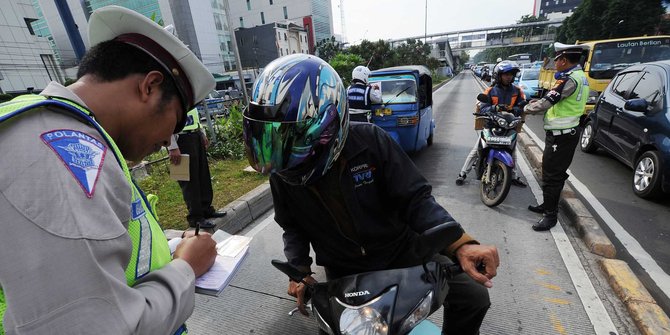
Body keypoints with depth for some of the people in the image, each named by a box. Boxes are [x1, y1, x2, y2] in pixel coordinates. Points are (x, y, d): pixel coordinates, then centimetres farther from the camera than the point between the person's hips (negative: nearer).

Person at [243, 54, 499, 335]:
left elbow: (414, 198, -17)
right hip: (343, 271, 2)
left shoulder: (369, 140, -21)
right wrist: (299, 270, -11)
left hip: (400, 250, -1)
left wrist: (460, 244, -29)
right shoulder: (282, 172, -12)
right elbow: (293, 226, 3)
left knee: (472, 297, -6)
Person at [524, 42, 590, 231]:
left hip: (560, 135, -11)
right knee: (556, 173, 19)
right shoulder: (580, 76, 14)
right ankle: (548, 205, 32)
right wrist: (539, 102, 7)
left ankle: (551, 215, 3)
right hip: (568, 131, 11)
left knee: (551, 176, -5)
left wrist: (526, 108, -5)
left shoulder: (569, 79, -19)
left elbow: (546, 102, -20)